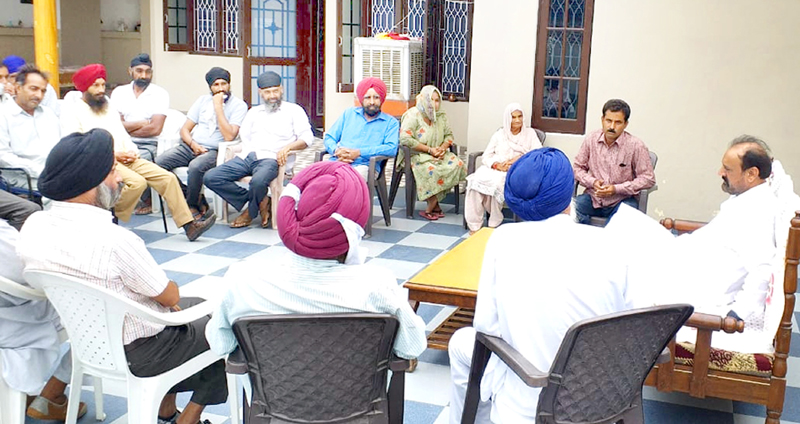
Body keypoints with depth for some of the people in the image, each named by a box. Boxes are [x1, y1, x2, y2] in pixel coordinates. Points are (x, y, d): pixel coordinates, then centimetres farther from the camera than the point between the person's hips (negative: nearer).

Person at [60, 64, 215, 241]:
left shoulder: (109, 108, 23)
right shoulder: (72, 113, 1)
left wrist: (132, 151, 1)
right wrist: (112, 155, -15)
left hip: (125, 158, 7)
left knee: (167, 177, -10)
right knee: (137, 182, -33)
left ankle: (189, 225, -12)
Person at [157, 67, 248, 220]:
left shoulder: (238, 105, -2)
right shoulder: (203, 100, 15)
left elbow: (229, 136, -16)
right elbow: (185, 129, 14)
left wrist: (218, 106, -13)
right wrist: (193, 144, -8)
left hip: (214, 151, -6)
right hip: (191, 146, 6)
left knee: (195, 166, -38)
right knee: (158, 163, -18)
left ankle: (192, 206, -13)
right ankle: (196, 198, -8)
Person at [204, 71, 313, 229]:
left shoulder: (293, 110, 13)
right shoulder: (253, 112, 29)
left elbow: (307, 138, 2)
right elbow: (244, 137, 20)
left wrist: (288, 147, -17)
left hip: (271, 158, -5)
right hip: (247, 157, 5)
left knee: (258, 181, -40)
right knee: (210, 177, -15)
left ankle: (251, 211, -4)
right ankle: (260, 202, -11)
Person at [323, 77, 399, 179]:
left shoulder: (391, 122, 14)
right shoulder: (349, 113, 24)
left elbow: (392, 148, -4)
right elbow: (329, 138, 21)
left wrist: (358, 152, -12)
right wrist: (337, 151, -5)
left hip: (364, 166, -2)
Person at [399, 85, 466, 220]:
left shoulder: (441, 116, 10)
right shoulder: (412, 115, -9)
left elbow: (449, 135, 15)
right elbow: (405, 139, -19)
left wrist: (443, 148, -10)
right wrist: (429, 149, -19)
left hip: (438, 154, 6)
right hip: (416, 155, -6)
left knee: (458, 164, -21)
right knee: (430, 169, -37)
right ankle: (434, 205, -17)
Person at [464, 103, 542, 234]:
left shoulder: (529, 133, 12)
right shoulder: (499, 134, 17)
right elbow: (486, 156, 9)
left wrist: (520, 158, -14)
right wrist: (497, 165, -12)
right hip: (495, 169, 3)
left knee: (497, 181, -36)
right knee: (476, 179, -30)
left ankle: (494, 223, -22)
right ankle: (474, 225, -27)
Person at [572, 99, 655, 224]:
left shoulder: (636, 146, -8)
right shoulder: (591, 139, 3)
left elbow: (648, 178, -7)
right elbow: (578, 167, 12)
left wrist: (617, 189, -15)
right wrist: (592, 182, -9)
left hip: (621, 201, -2)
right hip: (593, 198, 3)